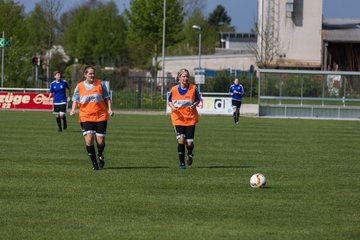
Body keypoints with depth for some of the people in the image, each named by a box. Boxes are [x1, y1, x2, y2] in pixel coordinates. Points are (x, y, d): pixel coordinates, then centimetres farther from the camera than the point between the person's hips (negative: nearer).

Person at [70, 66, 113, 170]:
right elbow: (75, 100, 11)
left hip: (101, 117, 0)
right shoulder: (79, 86, 3)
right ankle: (94, 162, 0)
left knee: (100, 141, -1)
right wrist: (73, 110, -6)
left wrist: (110, 109, -3)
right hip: (85, 118, 0)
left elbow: (107, 98, 9)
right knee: (89, 140, -17)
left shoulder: (100, 84, 3)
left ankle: (100, 155, 35)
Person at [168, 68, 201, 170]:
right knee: (181, 139, -17)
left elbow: (198, 99, 8)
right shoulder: (174, 89, -5)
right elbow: (169, 101, 10)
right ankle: (182, 163, -4)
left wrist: (194, 105, -14)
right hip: (178, 118, 0)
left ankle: (189, 154, 37)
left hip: (191, 118, 0)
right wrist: (172, 107, -12)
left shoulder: (193, 88, -6)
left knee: (189, 143, -1)